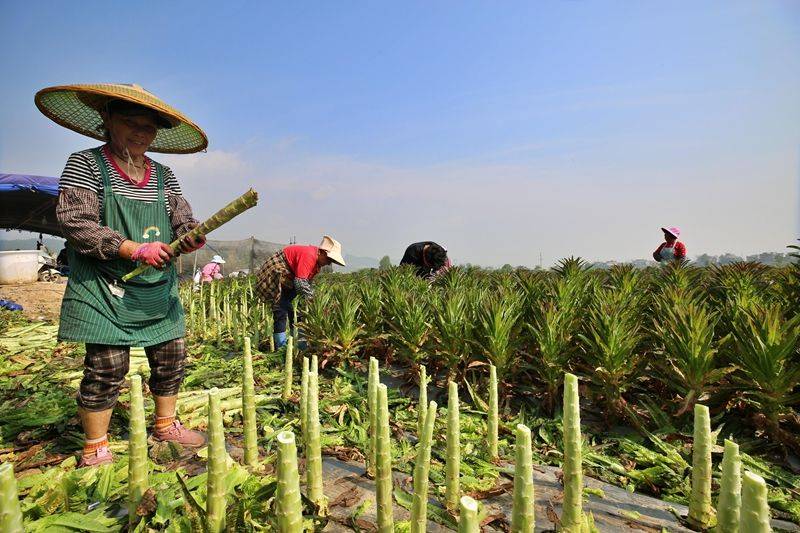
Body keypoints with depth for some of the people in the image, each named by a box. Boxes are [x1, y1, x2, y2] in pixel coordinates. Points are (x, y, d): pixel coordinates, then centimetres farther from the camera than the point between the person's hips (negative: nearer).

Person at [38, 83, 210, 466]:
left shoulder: (163, 176, 10)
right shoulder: (85, 164, -3)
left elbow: (182, 220, 6)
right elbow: (75, 222, -12)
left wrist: (191, 236, -19)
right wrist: (136, 249, -22)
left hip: (159, 289, 5)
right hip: (105, 289, -5)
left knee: (171, 359, 10)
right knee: (106, 368, -1)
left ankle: (165, 424, 32)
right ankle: (95, 449, 19)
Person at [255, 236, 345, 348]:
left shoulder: (316, 260, 5)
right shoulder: (308, 256, -27)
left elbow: (307, 283, 8)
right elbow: (300, 283, -31)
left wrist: (312, 296, -2)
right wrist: (313, 298, -26)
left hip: (287, 281, 10)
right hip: (274, 277, -10)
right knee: (281, 311, -12)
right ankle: (281, 347, -7)